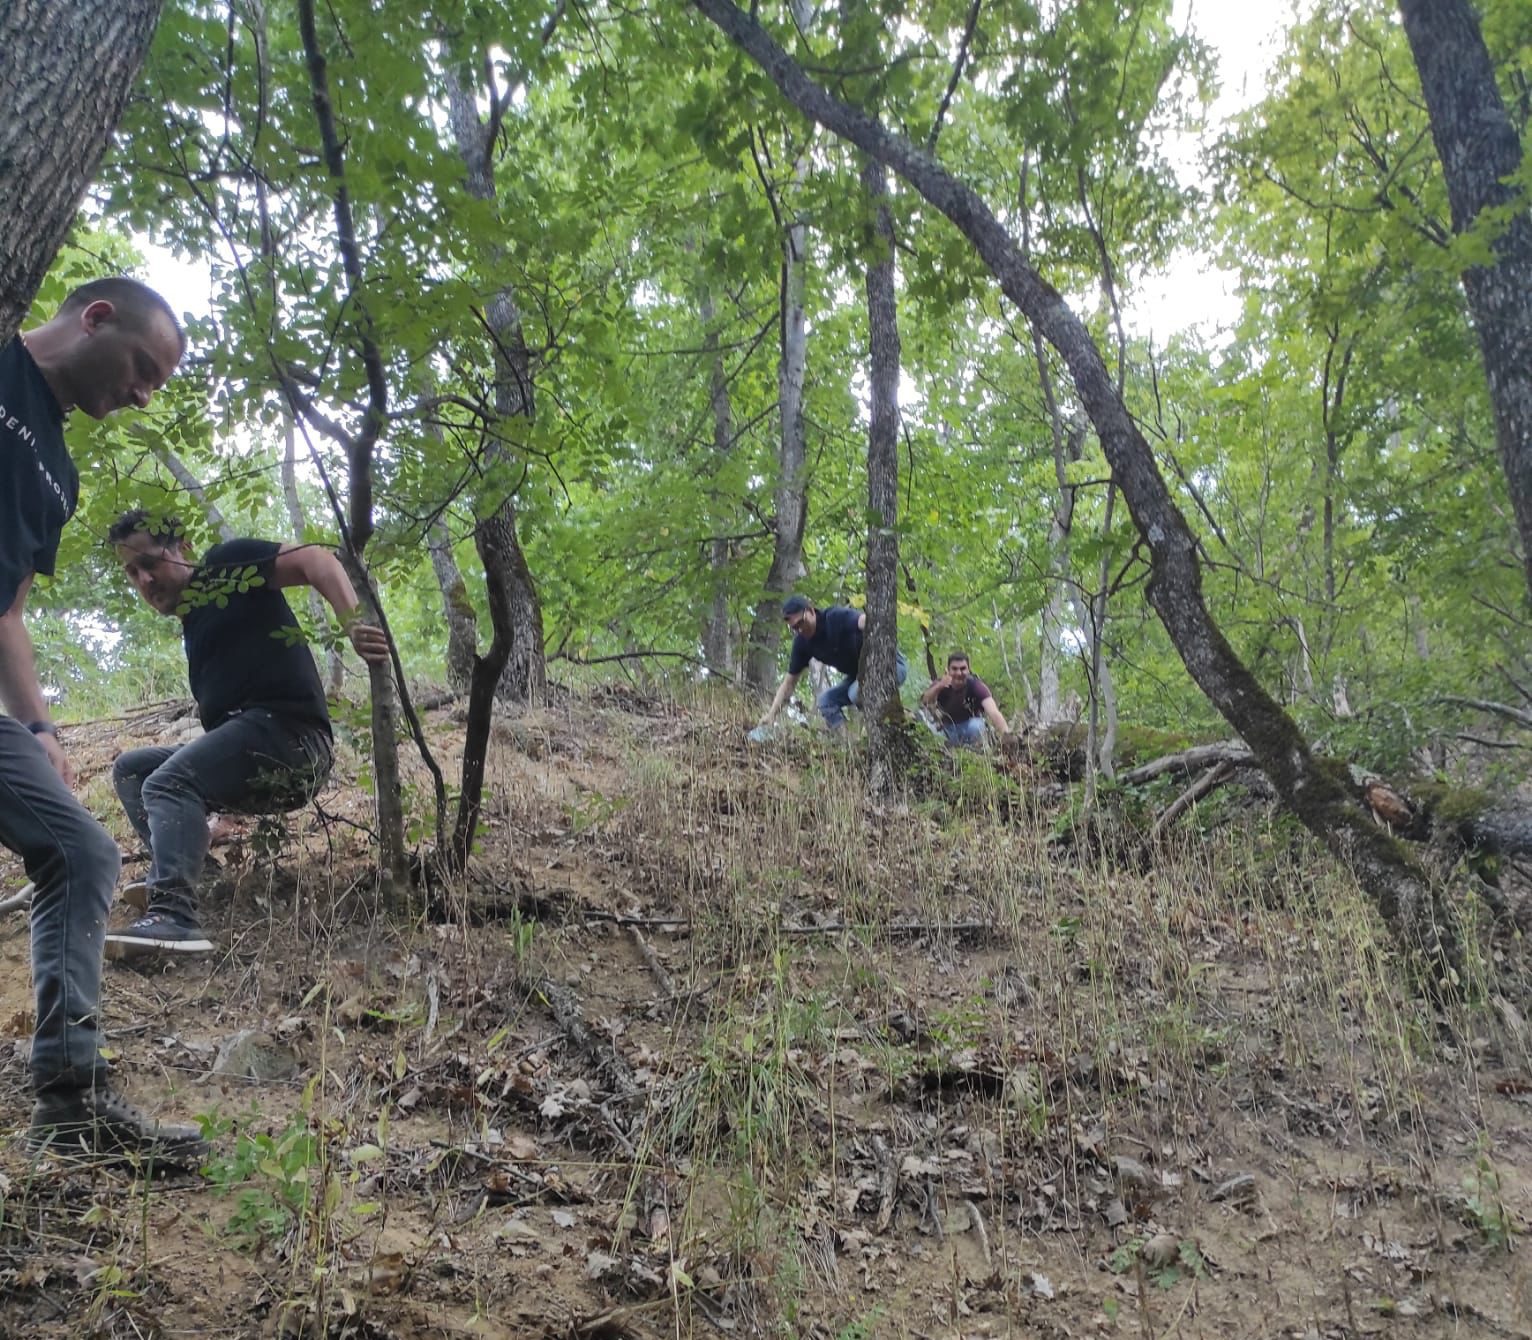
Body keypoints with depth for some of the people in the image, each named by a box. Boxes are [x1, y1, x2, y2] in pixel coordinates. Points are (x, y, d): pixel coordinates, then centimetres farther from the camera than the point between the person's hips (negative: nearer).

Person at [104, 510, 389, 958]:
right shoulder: (193, 625, 25)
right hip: (242, 751, 10)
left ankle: (174, 917, -38)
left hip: (287, 732, -10)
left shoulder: (224, 566, 2)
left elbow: (316, 560, -12)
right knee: (129, 769, 17)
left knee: (167, 782, -27)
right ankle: (171, 873, 1)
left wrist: (353, 625, -28)